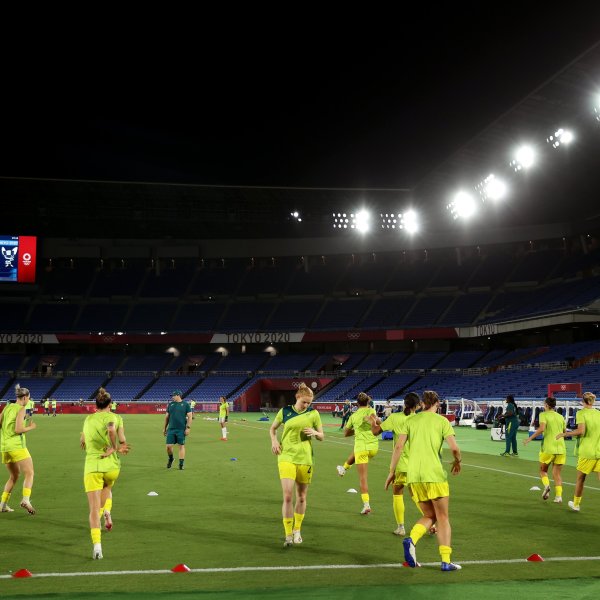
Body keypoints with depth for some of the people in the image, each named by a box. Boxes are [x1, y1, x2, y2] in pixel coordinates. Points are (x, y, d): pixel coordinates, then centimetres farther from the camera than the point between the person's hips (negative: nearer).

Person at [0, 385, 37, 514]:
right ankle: (26, 500, -26)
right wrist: (30, 427, -2)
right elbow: (18, 429, -18)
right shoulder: (21, 409, -10)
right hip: (17, 446, -8)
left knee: (14, 476, 19)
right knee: (29, 474, -6)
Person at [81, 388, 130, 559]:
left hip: (92, 467, 0)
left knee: (94, 509, -2)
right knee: (107, 487, 34)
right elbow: (111, 429, -18)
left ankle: (96, 544, -16)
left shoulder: (88, 419, 14)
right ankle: (107, 512, 8)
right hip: (112, 467, 0)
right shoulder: (115, 417, 3)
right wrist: (113, 449, -3)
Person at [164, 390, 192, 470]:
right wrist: (165, 428, 14)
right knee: (168, 446, -2)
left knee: (181, 446, 0)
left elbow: (189, 417, -1)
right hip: (171, 429, 3)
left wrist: (188, 427, -9)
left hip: (181, 429, -3)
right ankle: (170, 459, 25)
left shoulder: (185, 404, 1)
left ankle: (181, 464, 6)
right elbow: (167, 417, 16)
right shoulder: (170, 404, 10)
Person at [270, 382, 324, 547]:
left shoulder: (313, 414, 1)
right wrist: (274, 441, -2)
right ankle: (288, 535, -5)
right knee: (288, 496, -13)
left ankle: (297, 530, 31)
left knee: (301, 497, 11)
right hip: (286, 457, -1)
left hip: (305, 459, 1)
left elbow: (321, 437, 7)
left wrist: (315, 433, -15)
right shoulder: (285, 411, 1)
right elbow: (272, 428, 17)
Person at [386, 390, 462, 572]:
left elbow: (399, 447, 4)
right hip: (434, 474, -3)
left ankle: (411, 540, -10)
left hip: (413, 475, 4)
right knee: (442, 518, 7)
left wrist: (392, 471, 9)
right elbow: (454, 448, -5)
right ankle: (446, 561, 2)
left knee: (429, 516, 16)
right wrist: (457, 461, 16)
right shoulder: (442, 421, 3)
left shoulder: (410, 421, 11)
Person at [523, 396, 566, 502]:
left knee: (543, 470, 16)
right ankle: (558, 496, -7)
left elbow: (542, 428, -18)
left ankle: (546, 485, -11)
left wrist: (530, 438, -12)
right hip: (561, 448, 4)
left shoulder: (543, 415, -2)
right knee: (557, 474, 8)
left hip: (548, 448, -4)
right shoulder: (560, 417, 13)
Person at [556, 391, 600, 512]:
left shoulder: (581, 413, -7)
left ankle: (576, 504, 30)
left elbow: (581, 431, -19)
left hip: (586, 452, -3)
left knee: (581, 478, 14)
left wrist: (565, 434, -8)